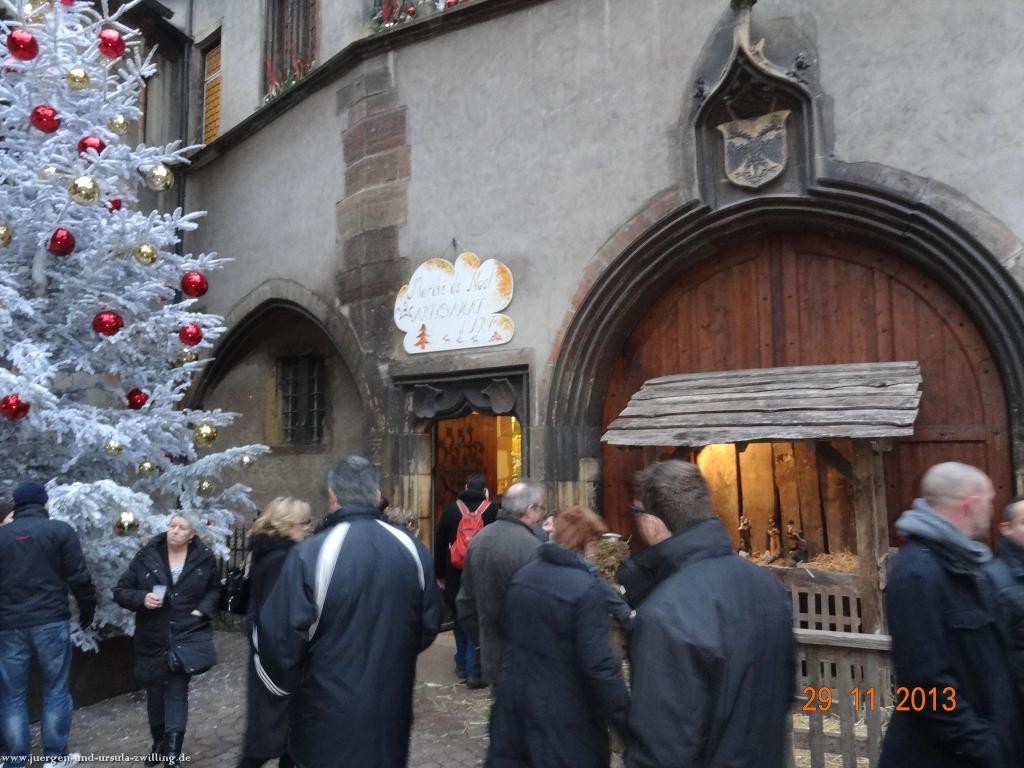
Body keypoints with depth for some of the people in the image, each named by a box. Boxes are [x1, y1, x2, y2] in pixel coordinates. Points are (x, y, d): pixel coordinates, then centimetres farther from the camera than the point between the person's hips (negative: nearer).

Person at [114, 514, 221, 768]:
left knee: (177, 689, -11)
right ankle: (159, 744, 40)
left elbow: (215, 589, 11)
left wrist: (204, 609, -7)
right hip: (153, 638, 2)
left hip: (188, 634, -2)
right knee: (155, 692, 16)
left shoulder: (204, 558, -4)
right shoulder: (147, 556, -5)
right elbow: (120, 591, 0)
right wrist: (142, 598, -19)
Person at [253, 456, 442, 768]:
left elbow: (279, 635, -18)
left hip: (327, 718, -3)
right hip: (392, 709, 3)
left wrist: (286, 683, 3)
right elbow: (430, 625, 2)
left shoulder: (310, 554, -20)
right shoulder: (413, 550, -6)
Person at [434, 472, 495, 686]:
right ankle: (473, 672, 4)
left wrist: (440, 574, 12)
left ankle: (462, 665, 28)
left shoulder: (450, 509, -1)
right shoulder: (491, 510, -9)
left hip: (455, 577, 2)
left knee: (459, 621, 19)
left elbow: (440, 544, 4)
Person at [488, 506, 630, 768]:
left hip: (513, 698, 7)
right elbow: (599, 664, -23)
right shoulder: (589, 588, -21)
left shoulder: (522, 575, 2)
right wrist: (624, 719, -14)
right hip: (563, 714, -6)